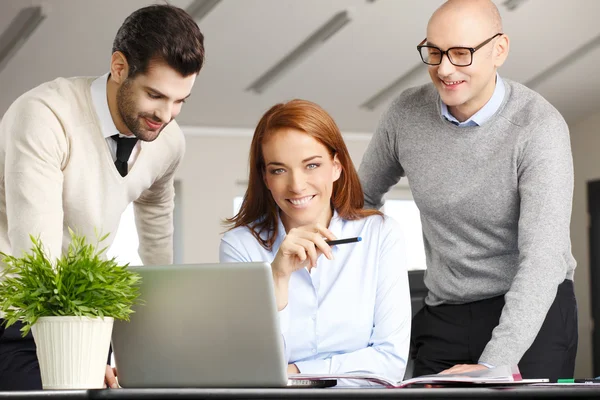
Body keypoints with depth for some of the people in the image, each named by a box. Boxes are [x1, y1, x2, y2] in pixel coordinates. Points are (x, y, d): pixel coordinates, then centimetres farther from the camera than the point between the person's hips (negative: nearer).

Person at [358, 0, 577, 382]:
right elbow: (364, 197, 17)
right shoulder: (406, 114, -3)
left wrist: (493, 365, -36)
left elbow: (543, 258, -26)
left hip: (534, 312, -3)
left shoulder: (540, 126, -18)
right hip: (444, 318, 4)